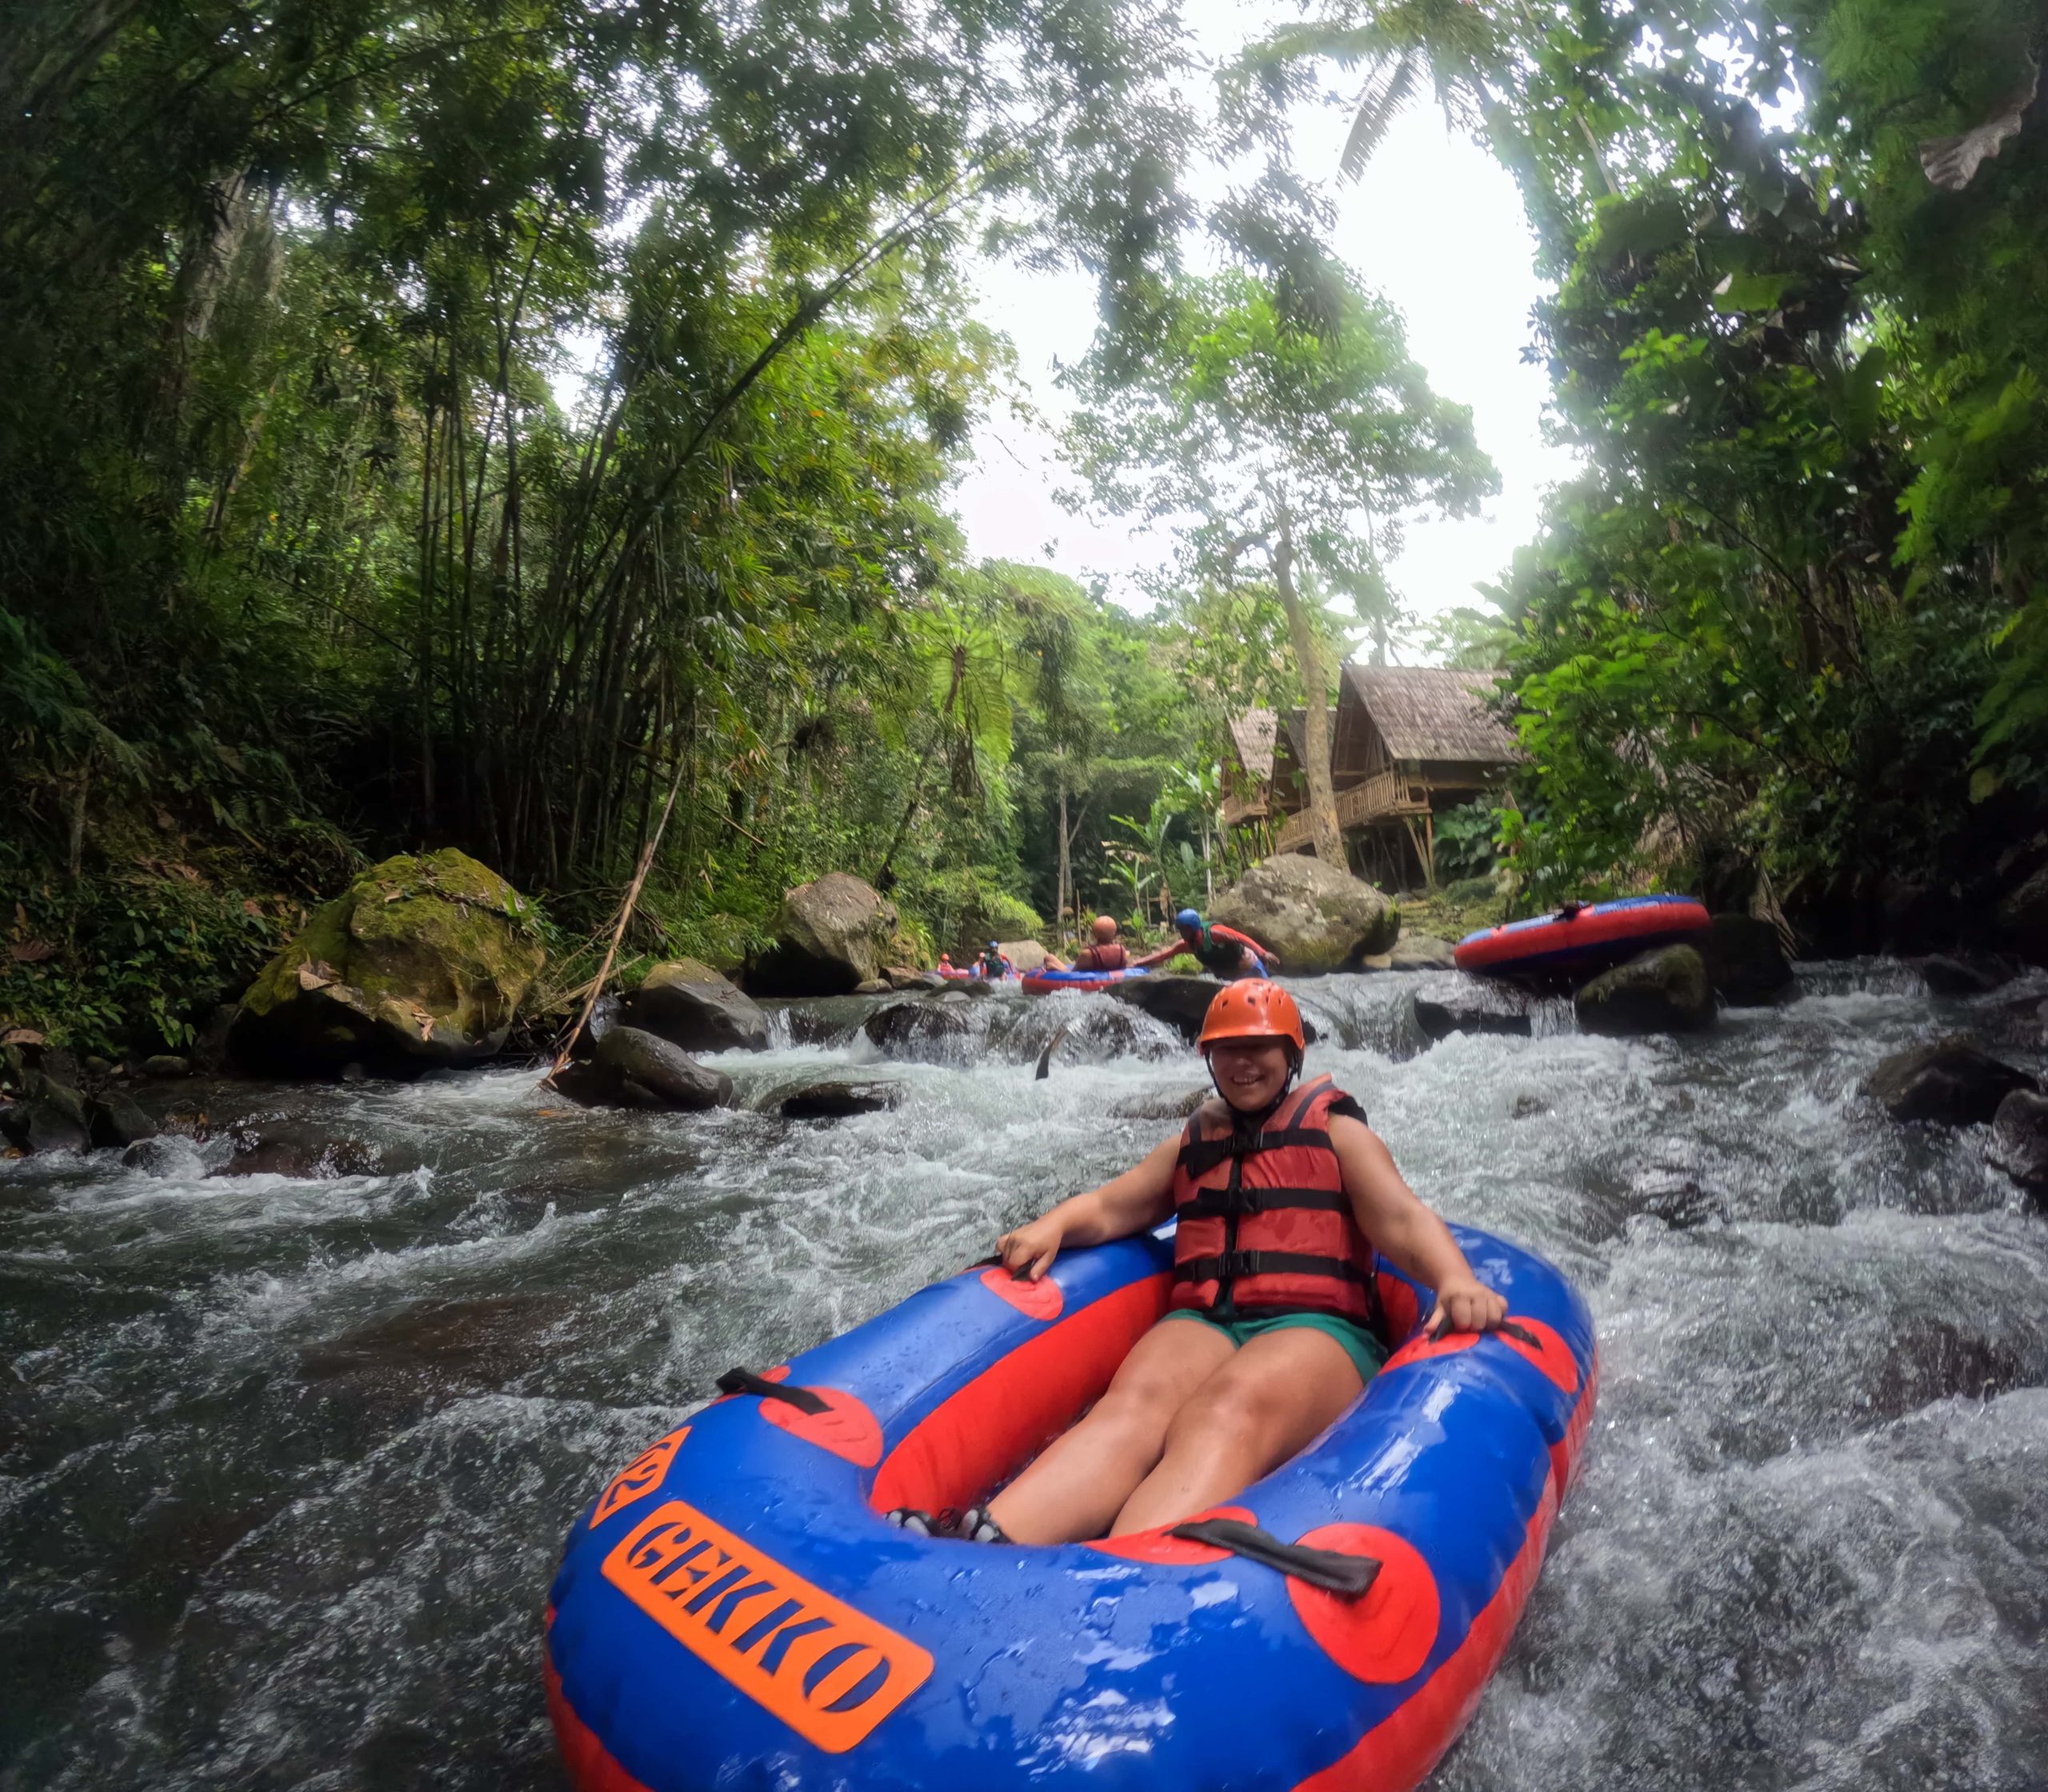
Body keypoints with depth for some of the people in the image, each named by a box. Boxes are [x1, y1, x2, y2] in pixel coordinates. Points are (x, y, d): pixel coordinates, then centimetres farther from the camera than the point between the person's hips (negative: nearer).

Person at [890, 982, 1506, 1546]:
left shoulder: (1335, 1130, 15)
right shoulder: (1193, 1145, 26)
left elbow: (1402, 1221, 0)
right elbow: (1110, 1205, 19)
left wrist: (1456, 1281, -22)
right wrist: (1053, 1226, -4)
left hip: (1312, 1331, -3)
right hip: (1202, 1326, 3)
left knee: (1229, 1411, -37)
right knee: (1134, 1403, -32)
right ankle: (983, 1549, -58)